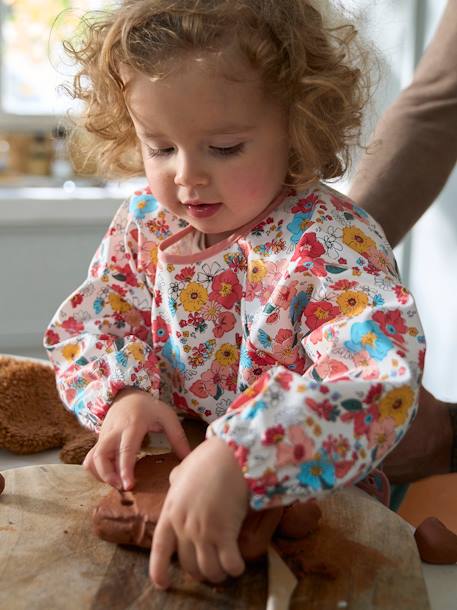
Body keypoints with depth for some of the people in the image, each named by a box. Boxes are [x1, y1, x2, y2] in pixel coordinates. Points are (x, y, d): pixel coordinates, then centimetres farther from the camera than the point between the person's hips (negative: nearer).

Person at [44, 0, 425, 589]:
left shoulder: (331, 245, -22)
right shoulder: (144, 224, -2)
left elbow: (377, 373, -37)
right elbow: (90, 320, 2)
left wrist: (235, 458, -50)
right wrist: (122, 393, -20)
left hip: (308, 499, -2)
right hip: (166, 468, 3)